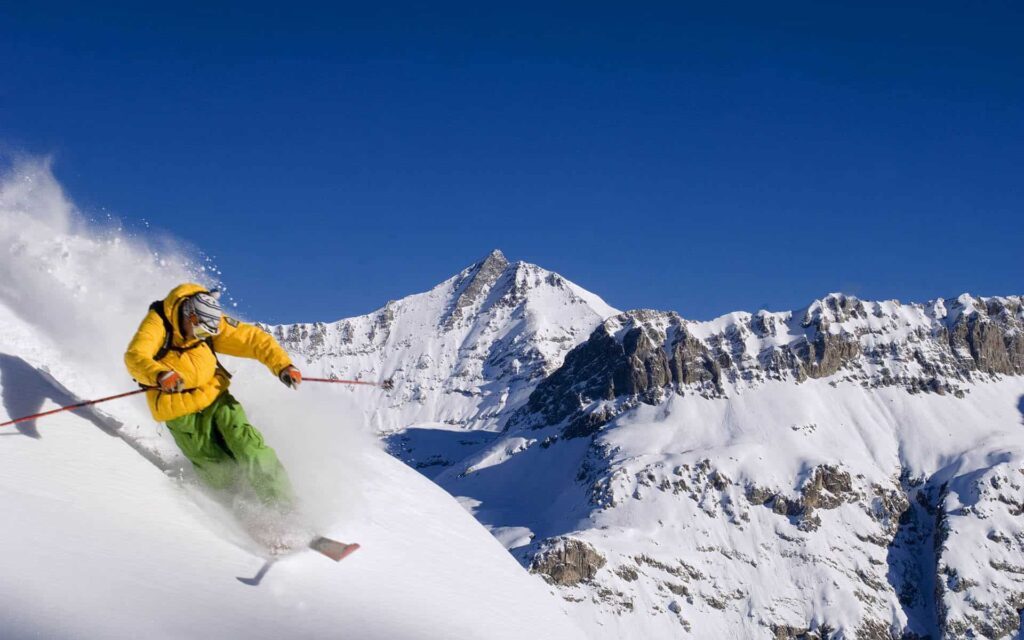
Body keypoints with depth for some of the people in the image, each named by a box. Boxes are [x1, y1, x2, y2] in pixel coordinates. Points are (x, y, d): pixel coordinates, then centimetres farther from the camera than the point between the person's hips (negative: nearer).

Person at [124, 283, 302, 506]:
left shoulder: (212, 321, -10)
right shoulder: (157, 323, -20)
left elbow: (254, 339, -6)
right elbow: (135, 357, -35)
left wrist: (283, 365, -21)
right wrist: (160, 374, -55)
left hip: (214, 396, 3)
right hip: (180, 411, -3)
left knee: (247, 444, -14)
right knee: (222, 473, -10)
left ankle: (283, 503, -8)